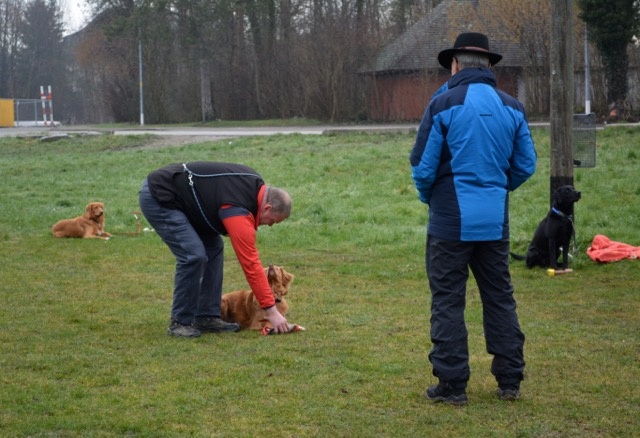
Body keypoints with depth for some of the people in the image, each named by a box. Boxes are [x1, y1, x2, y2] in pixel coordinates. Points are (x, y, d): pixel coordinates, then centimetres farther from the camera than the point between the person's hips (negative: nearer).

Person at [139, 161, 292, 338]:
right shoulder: (239, 211, -25)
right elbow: (250, 264, -23)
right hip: (157, 198, -10)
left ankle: (207, 317, 9)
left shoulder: (256, 184, 1)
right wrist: (271, 310, -19)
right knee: (194, 255, -19)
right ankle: (180, 322, -4)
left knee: (213, 247, 6)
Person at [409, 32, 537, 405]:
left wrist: (429, 197, 14)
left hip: (452, 220, -4)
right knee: (500, 298, 13)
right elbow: (526, 165, 6)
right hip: (495, 220, 4)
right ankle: (510, 381, 16)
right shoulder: (512, 107, 3)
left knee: (448, 302, 3)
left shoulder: (444, 104, -9)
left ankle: (452, 385, 4)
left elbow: (423, 166, -6)